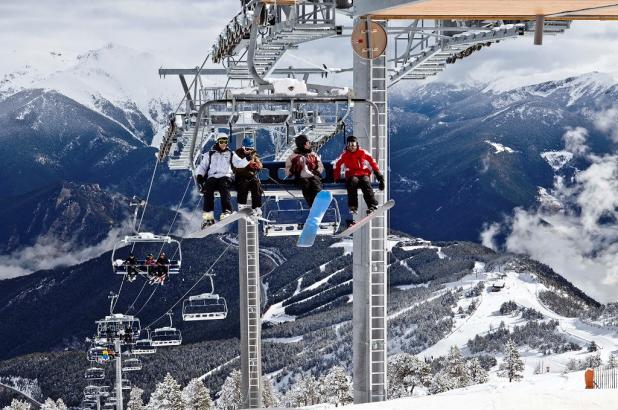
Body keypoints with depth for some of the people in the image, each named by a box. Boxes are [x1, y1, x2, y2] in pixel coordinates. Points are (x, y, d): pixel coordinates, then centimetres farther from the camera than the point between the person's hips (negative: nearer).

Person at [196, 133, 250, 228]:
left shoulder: (230, 154, 23)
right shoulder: (210, 154, 24)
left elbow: (239, 163, 9)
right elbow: (202, 166, 19)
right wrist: (199, 177, 1)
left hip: (225, 177, 0)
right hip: (212, 177, 0)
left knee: (223, 186, -36)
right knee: (208, 189, -31)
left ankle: (226, 211, -49)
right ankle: (208, 216, -36)